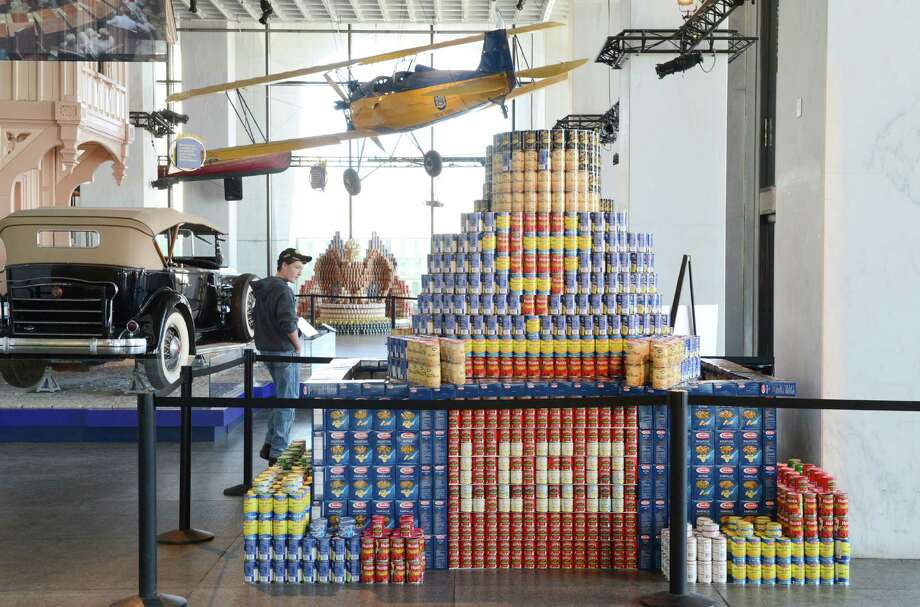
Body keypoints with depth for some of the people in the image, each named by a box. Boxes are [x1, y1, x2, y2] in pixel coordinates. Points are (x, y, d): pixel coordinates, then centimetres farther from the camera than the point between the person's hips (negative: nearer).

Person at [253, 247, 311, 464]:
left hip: (266, 349, 9)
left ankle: (269, 445, 21)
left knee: (281, 396, 21)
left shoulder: (262, 288, 11)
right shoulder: (283, 290, -17)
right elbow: (288, 324, -23)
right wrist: (298, 346, -9)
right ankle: (278, 453, 3)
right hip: (284, 351, -9)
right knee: (287, 401, 0)